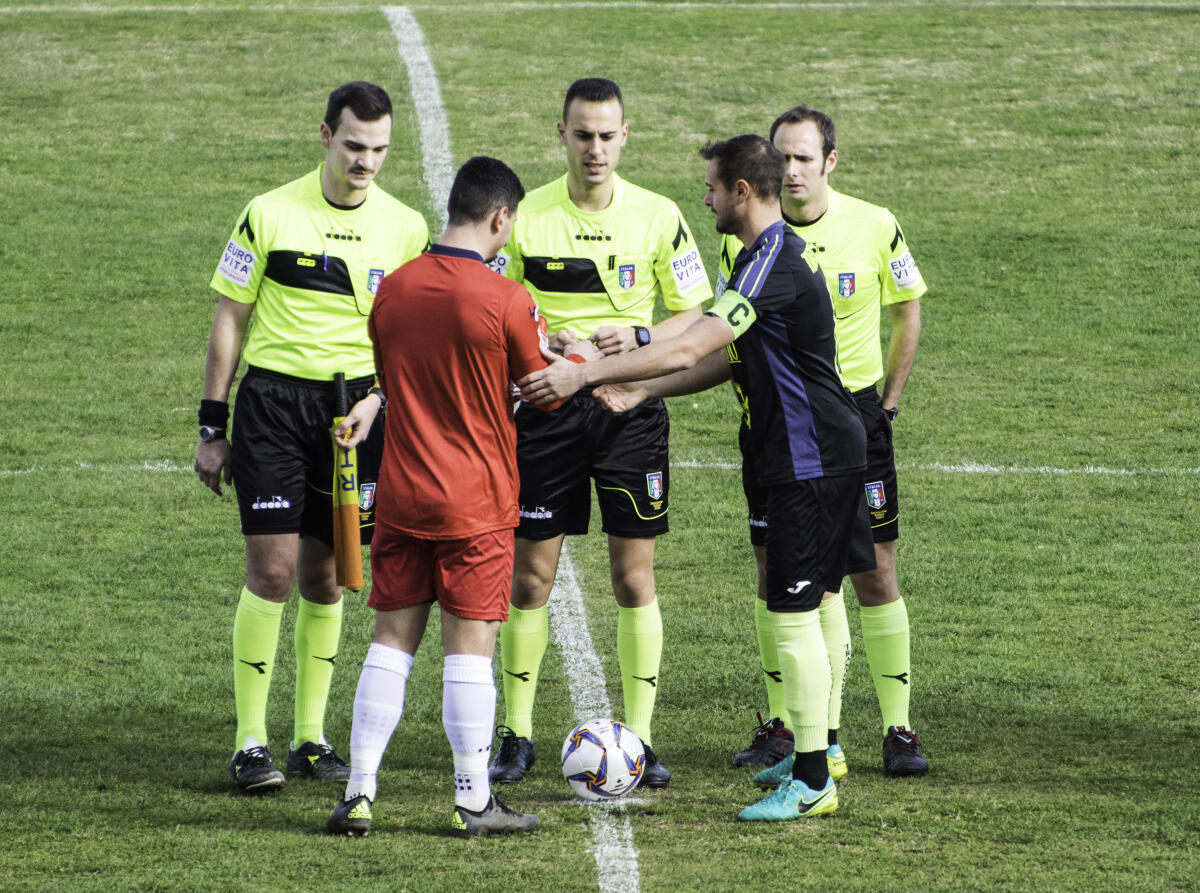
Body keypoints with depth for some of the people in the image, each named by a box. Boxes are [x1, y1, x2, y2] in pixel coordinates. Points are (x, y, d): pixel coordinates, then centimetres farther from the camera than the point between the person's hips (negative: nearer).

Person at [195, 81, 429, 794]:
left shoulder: (406, 228, 4)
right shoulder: (270, 214, -3)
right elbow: (230, 319, 2)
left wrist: (380, 403, 2)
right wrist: (212, 427, 0)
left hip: (356, 406, 3)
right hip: (273, 400, -3)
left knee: (325, 576, 7)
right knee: (273, 570, -9)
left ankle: (311, 737, 17)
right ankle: (251, 743, -3)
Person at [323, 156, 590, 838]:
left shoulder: (393, 290, 2)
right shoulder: (505, 301, -13)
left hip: (401, 494, 4)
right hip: (476, 501, -4)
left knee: (393, 638, 9)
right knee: (471, 644, 0)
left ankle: (359, 794, 5)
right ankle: (475, 801, 2)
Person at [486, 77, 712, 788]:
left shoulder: (658, 216, 0)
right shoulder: (525, 217, -1)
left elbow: (694, 315, 6)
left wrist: (638, 338, -12)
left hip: (630, 409, 0)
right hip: (546, 406, 0)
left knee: (635, 579, 0)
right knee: (531, 577, 1)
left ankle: (640, 737, 7)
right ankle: (518, 736, 11)